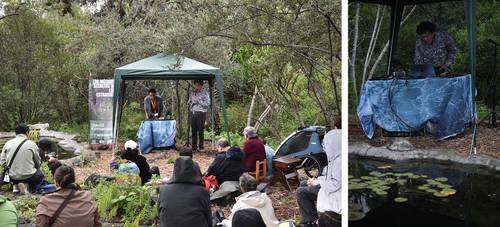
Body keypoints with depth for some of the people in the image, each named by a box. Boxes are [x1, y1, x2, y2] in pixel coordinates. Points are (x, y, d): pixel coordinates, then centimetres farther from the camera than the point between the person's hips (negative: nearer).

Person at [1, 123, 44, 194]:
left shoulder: (7, 144, 1)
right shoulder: (32, 144, -5)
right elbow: (38, 163, 4)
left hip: (12, 177, 2)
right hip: (29, 177, -2)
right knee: (40, 174, 28)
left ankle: (16, 185, 6)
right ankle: (31, 186, 0)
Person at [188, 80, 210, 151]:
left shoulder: (205, 93, 1)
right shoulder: (192, 93, 17)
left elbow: (207, 104, -8)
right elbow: (188, 103, 22)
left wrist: (198, 100, -11)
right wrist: (192, 101, 0)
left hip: (201, 113, -5)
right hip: (193, 113, 5)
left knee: (200, 131, -4)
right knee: (193, 130, 5)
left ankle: (200, 146, 3)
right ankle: (193, 146, 12)